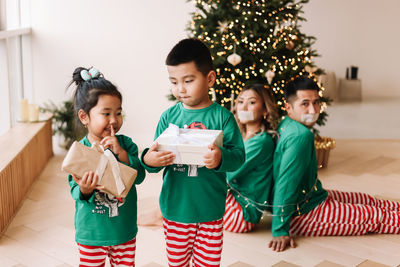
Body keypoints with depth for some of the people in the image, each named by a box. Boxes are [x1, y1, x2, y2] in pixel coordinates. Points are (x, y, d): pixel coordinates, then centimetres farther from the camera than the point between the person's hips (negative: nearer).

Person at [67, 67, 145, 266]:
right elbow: (76, 193, -13)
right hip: (91, 234, -2)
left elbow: (139, 177, -14)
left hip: (125, 232, 2)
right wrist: (84, 190, -35)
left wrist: (121, 153, -24)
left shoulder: (125, 144, -4)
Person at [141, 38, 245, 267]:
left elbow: (239, 156, -11)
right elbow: (154, 156, 0)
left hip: (211, 210, -2)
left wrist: (221, 158, -32)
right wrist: (149, 160, -23)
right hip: (175, 207, 2)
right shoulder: (169, 117, 0)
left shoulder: (222, 117, -7)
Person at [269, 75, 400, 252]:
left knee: (368, 201, 21)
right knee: (374, 217, 1)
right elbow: (285, 184, -29)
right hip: (301, 214, -10)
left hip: (312, 196, 10)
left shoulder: (286, 124, 0)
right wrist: (280, 231, -26)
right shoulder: (301, 135, -28)